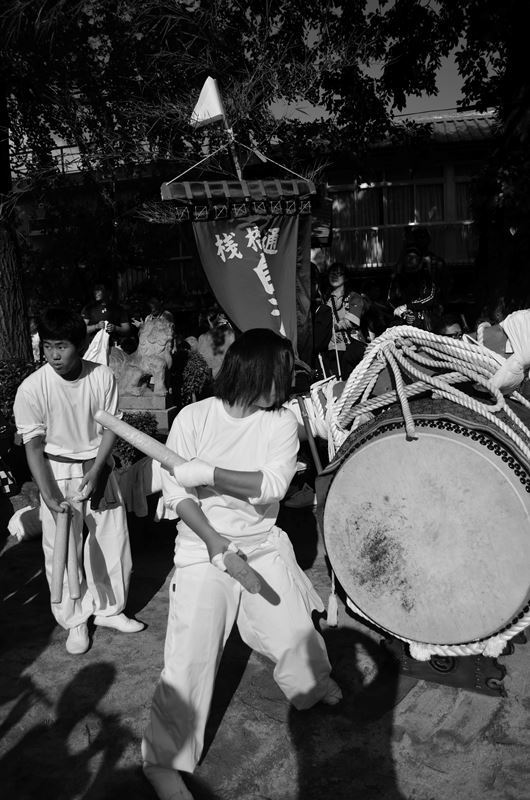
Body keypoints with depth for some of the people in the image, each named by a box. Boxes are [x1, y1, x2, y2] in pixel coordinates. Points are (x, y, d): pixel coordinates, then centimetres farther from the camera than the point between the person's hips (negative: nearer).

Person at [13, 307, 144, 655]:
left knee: (113, 540, 11)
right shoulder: (32, 388, -18)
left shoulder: (103, 376, -13)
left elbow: (110, 428, -6)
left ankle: (109, 609, 33)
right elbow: (33, 445, -12)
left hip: (99, 467, 2)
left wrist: (96, 471, -16)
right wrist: (48, 495, -18)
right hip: (59, 472, -2)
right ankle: (75, 621, 26)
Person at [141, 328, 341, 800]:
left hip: (263, 544, 3)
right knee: (191, 654, -6)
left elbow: (271, 485, -18)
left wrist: (208, 472, -27)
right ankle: (164, 760, 14)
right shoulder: (195, 417, -10)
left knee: (295, 634, 7)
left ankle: (315, 686, 43)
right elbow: (176, 489, -11)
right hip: (204, 545, -2)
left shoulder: (281, 422, -5)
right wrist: (213, 538, -22)